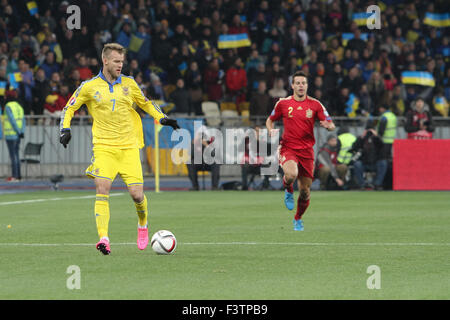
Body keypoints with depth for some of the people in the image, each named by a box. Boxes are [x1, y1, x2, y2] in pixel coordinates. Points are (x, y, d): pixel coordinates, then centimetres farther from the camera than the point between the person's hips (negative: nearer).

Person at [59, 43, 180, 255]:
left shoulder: (128, 83, 8)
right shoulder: (89, 87, 2)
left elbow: (145, 104, 24)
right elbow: (69, 108, 12)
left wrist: (162, 119, 10)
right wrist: (65, 129, -3)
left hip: (128, 147, 2)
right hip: (104, 148, -2)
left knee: (137, 194, -5)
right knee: (102, 188, -20)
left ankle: (142, 225, 27)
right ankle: (103, 238, -24)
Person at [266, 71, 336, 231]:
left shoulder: (315, 104, 1)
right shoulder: (283, 103, 2)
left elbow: (331, 125, 3)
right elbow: (270, 120, 17)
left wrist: (328, 126, -22)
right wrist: (271, 130, -6)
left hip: (306, 150, 1)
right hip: (288, 148, -1)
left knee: (305, 191, 2)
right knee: (291, 174, -33)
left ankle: (298, 219, 29)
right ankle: (288, 191, 3)